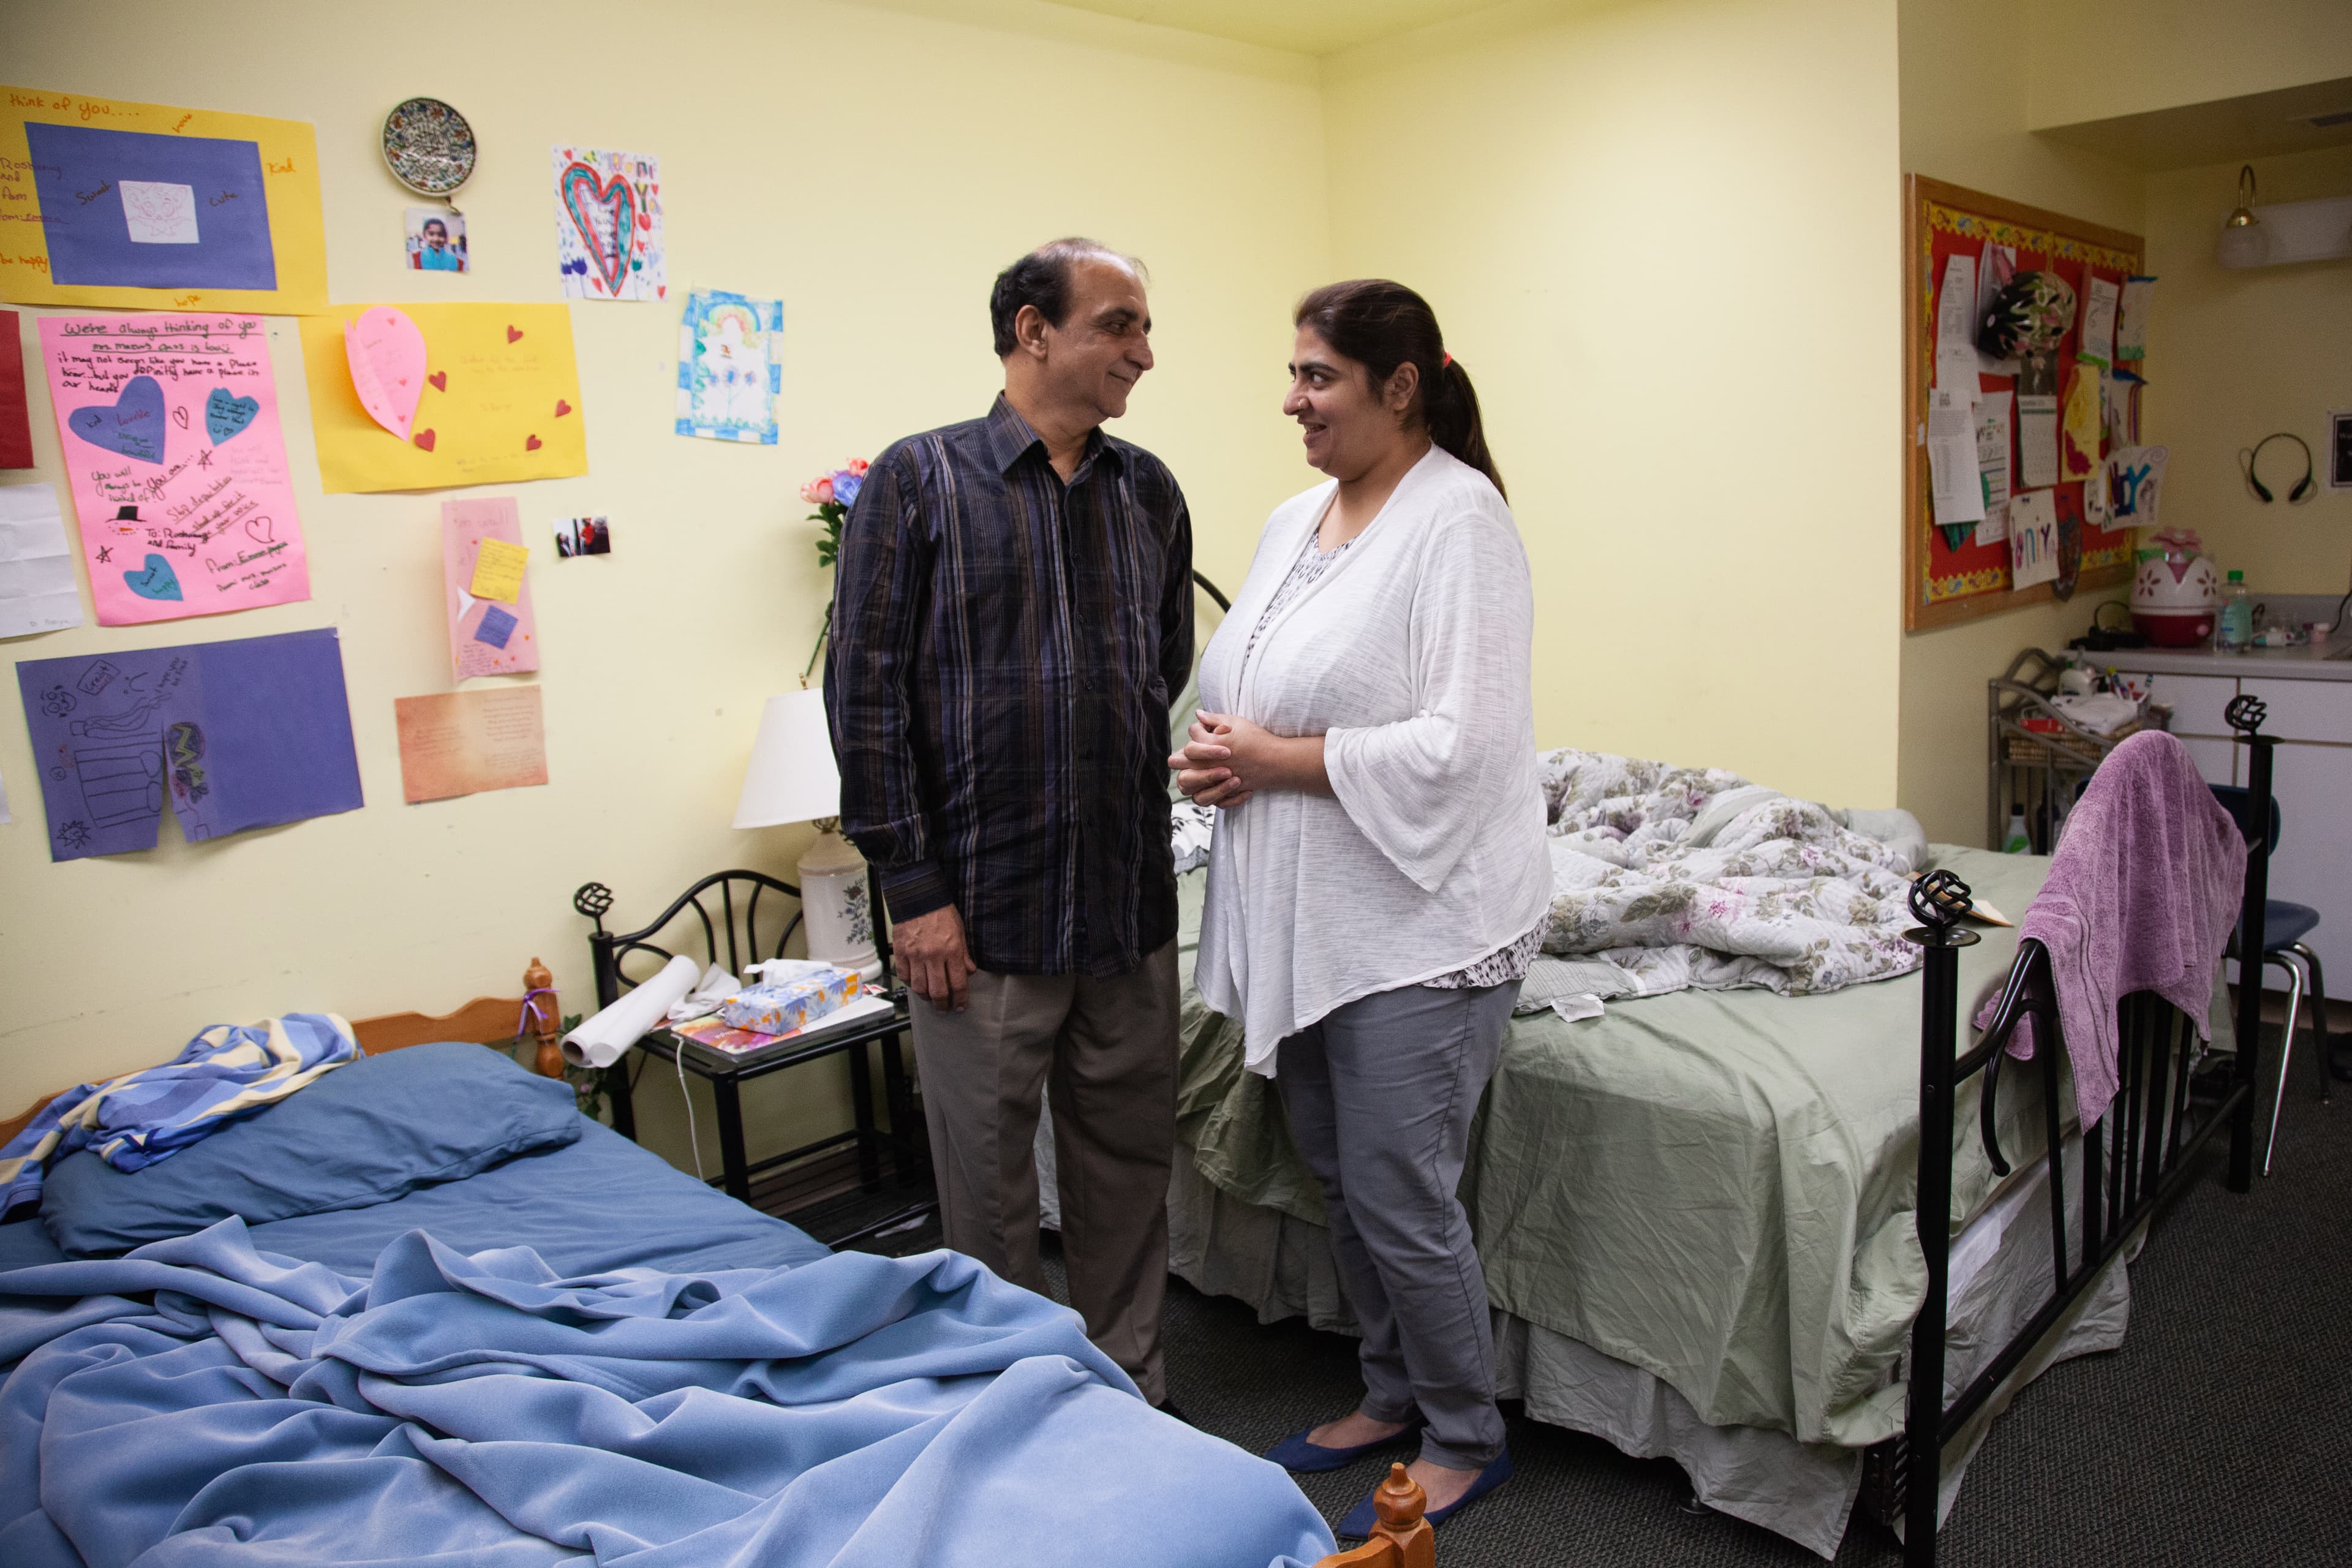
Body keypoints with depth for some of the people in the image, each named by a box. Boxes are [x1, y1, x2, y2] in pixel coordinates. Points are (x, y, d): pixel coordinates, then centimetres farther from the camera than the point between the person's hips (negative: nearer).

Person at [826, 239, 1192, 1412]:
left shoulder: (1150, 494, 9)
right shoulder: (919, 480, -4)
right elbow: (866, 697, -7)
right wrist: (914, 889, -10)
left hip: (1131, 907, 4)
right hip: (982, 914, -4)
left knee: (1127, 1172, 15)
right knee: (989, 1191, 9)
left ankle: (1132, 1397, 34)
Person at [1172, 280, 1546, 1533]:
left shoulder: (1458, 516, -14)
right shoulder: (1293, 521, 11)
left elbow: (1459, 744, -21)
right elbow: (1242, 692, 19)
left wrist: (1277, 759, -16)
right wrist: (1217, 757, -4)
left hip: (1416, 921, -8)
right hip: (1305, 914, 8)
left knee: (1399, 1194, 1)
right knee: (1337, 1175, 18)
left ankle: (1467, 1439, 26)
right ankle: (1393, 1394, 40)